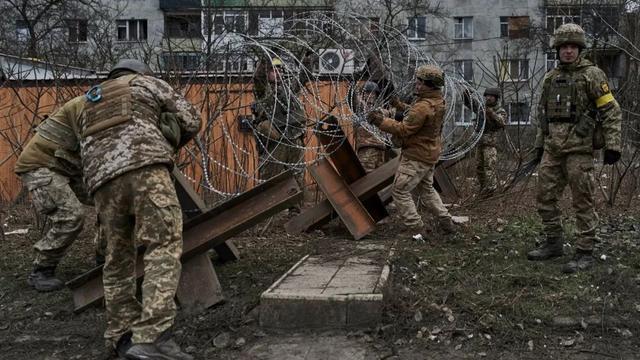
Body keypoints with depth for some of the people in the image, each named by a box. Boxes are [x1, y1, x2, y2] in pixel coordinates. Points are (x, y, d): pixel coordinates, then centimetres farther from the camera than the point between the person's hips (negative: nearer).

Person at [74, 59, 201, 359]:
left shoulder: (89, 105, 38)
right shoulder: (147, 83, 25)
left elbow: (86, 145, 27)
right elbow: (191, 121, 21)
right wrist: (166, 146, 36)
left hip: (101, 178, 6)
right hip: (144, 166, -6)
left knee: (118, 257, 13)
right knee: (165, 246, -12)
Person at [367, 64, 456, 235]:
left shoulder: (423, 107, -27)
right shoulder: (438, 101, 4)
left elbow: (403, 129, -24)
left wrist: (381, 121, -17)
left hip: (416, 156, -10)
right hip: (430, 154, 10)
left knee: (400, 191, -1)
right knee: (427, 189, 24)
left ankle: (415, 229, 2)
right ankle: (446, 223, 27)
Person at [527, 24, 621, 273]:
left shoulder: (592, 75, -3)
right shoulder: (550, 77, 14)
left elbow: (612, 111, -6)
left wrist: (612, 145, -13)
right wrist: (539, 144, 20)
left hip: (579, 149, -6)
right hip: (552, 149, 6)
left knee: (582, 201, -2)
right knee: (545, 197, 9)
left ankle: (585, 253, 5)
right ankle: (553, 243, 23)